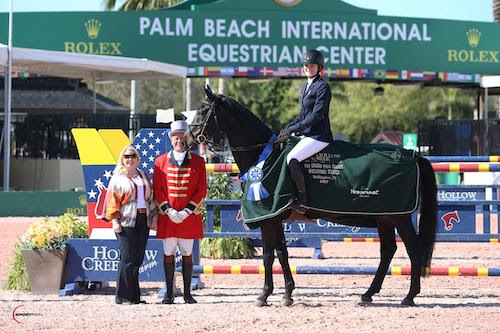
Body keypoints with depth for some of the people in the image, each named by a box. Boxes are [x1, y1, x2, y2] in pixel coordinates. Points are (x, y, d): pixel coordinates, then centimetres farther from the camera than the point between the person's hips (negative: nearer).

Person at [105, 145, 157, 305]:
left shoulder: (144, 176, 18)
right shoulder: (118, 178, 2)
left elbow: (151, 198, 22)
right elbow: (112, 200, -2)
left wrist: (153, 217, 12)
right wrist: (114, 221, -11)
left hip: (143, 221, 5)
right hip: (126, 222, -5)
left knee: (138, 259, 4)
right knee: (128, 258, -11)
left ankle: (134, 296, 9)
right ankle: (123, 296, -8)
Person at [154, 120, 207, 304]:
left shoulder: (198, 162, 4)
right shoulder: (160, 161, 5)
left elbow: (202, 190, 1)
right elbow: (157, 190, 4)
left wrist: (187, 211, -9)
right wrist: (168, 211, -9)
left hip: (190, 217, 0)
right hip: (167, 217, 0)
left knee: (187, 254, 4)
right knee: (168, 254, 2)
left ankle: (187, 294, 10)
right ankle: (169, 294, 7)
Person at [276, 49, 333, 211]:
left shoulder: (323, 87, -12)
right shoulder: (305, 88, 17)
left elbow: (316, 115, -20)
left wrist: (293, 129, -20)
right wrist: (288, 128, 6)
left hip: (319, 136, -10)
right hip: (305, 135, 10)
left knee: (292, 158, -28)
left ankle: (302, 201, -22)